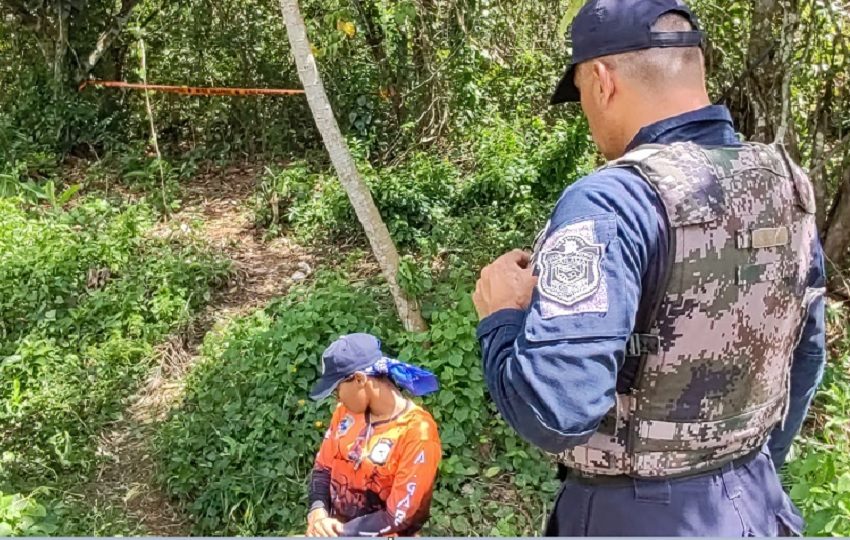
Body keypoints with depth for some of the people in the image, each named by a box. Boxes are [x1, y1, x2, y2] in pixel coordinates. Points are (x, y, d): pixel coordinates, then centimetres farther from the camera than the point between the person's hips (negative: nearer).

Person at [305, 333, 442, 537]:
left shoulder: (417, 432, -19)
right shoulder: (346, 410, -1)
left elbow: (398, 517, -17)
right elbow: (323, 467, 7)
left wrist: (340, 530, -15)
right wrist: (317, 511, -9)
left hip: (377, 535, -6)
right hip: (332, 529, 6)